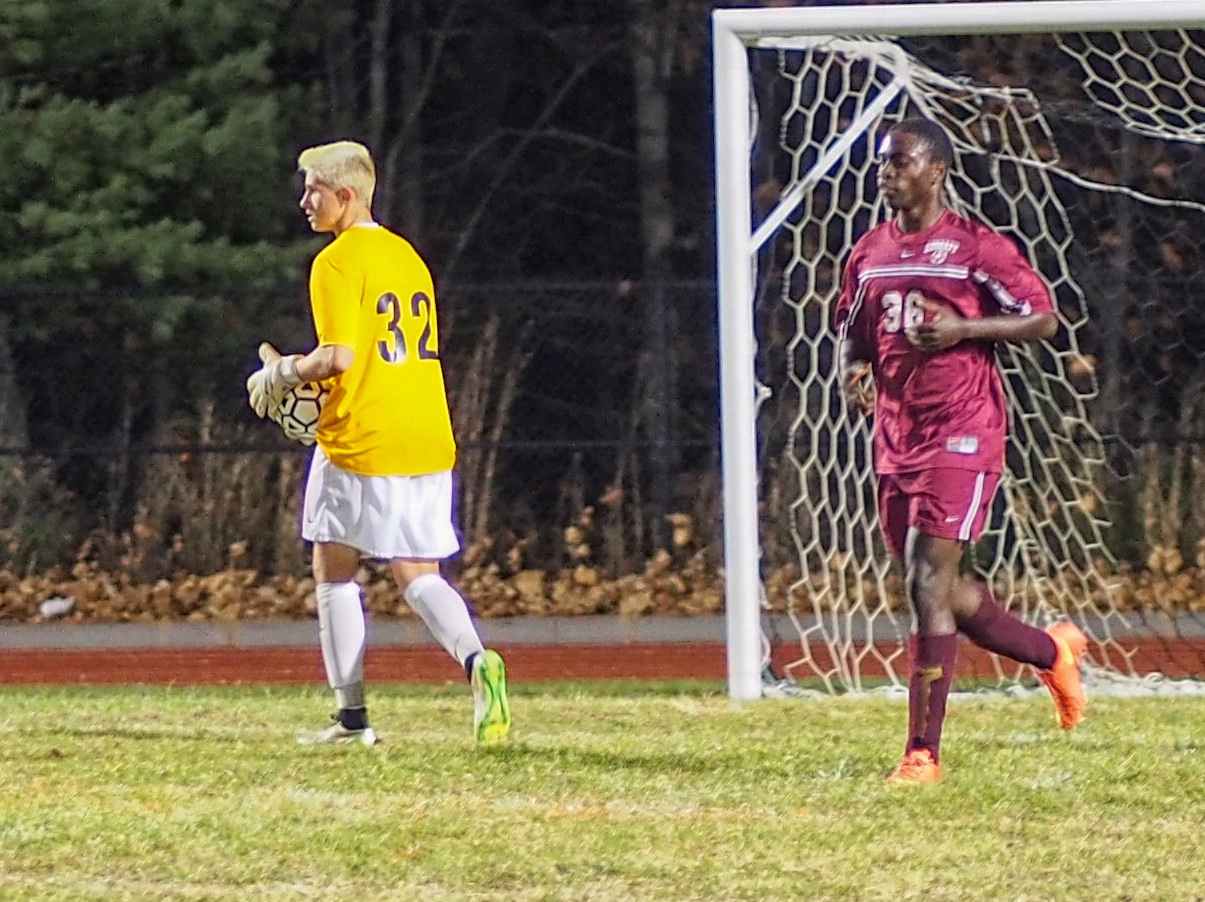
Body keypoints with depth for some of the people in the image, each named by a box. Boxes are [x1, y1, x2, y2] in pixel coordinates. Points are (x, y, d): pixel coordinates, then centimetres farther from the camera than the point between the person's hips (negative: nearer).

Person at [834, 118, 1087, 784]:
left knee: (927, 584, -15)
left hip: (962, 436, -7)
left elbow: (1043, 318, -5)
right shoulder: (869, 253, 12)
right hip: (896, 441, 7)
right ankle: (1053, 651, 40)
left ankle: (924, 752, -12)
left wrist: (964, 329, -17)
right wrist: (854, 369, 1)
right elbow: (850, 330, 24)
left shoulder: (976, 247, -6)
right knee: (942, 592, 14)